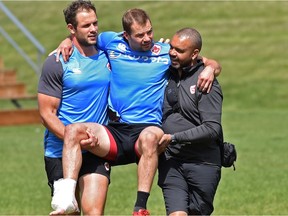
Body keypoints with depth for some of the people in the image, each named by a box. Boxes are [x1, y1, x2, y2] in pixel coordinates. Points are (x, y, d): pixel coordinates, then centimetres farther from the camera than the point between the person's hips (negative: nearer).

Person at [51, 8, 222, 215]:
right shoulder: (112, 42, 12)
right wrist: (67, 42, 11)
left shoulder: (167, 52, 9)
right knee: (73, 131, -24)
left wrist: (210, 68, -8)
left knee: (150, 136, -40)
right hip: (114, 132, 3)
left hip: (146, 129, -3)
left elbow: (213, 64, 14)